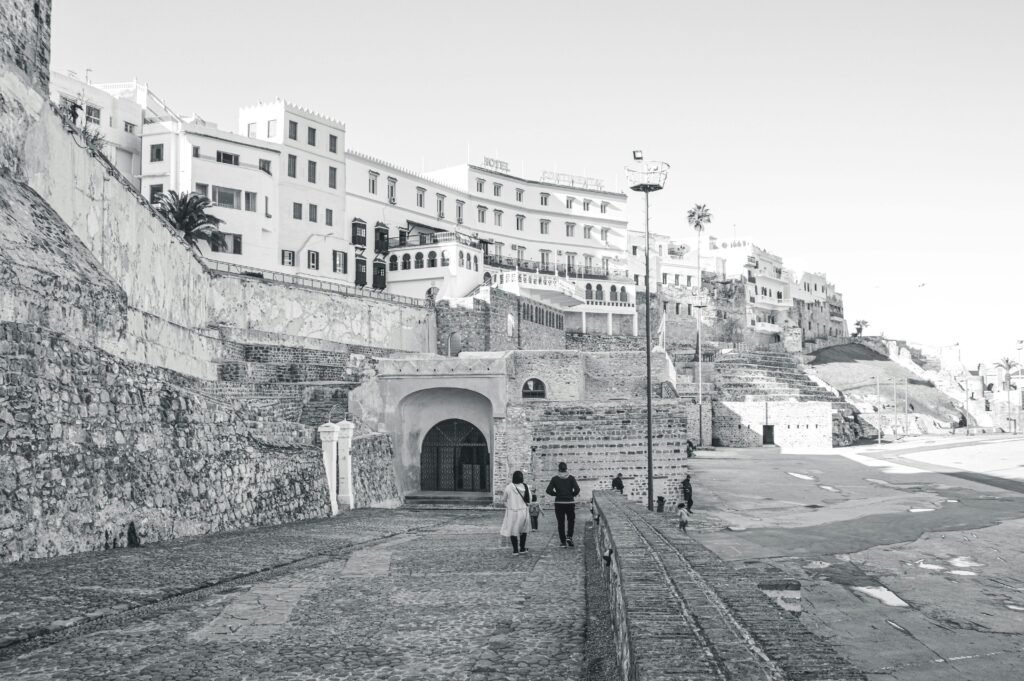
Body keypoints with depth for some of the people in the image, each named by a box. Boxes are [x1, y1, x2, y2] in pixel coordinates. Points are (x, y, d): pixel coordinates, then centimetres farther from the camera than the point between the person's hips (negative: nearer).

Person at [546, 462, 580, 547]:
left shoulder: (555, 479, -2)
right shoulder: (571, 478, -2)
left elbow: (549, 490, -9)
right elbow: (577, 489, -12)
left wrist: (556, 494, 6)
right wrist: (572, 495, 6)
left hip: (559, 503, 0)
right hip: (570, 502, 0)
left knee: (561, 523, 7)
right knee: (571, 521, 17)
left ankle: (563, 542, 4)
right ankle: (569, 537, -1)